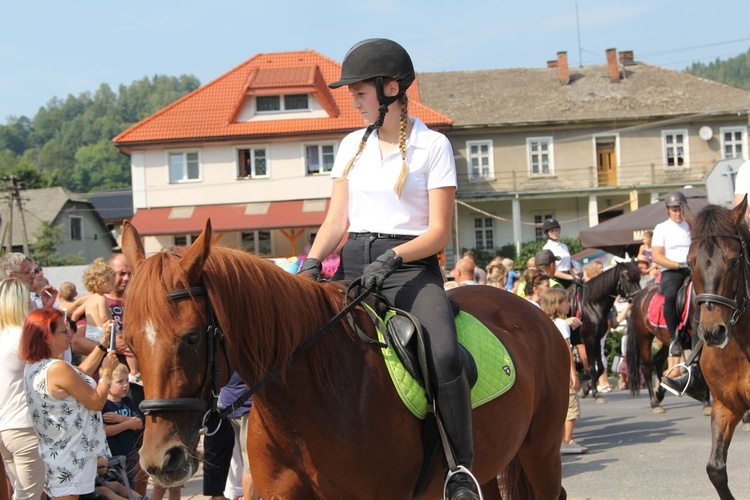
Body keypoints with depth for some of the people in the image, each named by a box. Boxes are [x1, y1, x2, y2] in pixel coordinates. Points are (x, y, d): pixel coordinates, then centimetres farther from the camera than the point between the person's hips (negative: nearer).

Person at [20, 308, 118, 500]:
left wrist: (103, 344, 17)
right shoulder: (58, 368, -23)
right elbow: (97, 402, -16)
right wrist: (107, 372, -2)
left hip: (52, 452, 9)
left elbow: (81, 373, 18)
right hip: (70, 457, -9)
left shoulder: (32, 367, 7)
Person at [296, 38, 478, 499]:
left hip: (412, 266, -5)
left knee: (445, 356, -31)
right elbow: (337, 220, 12)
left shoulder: (432, 146, -1)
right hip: (354, 266, 5)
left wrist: (391, 258, -22)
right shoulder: (353, 146, 14)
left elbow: (439, 233, -6)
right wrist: (311, 264, -7)